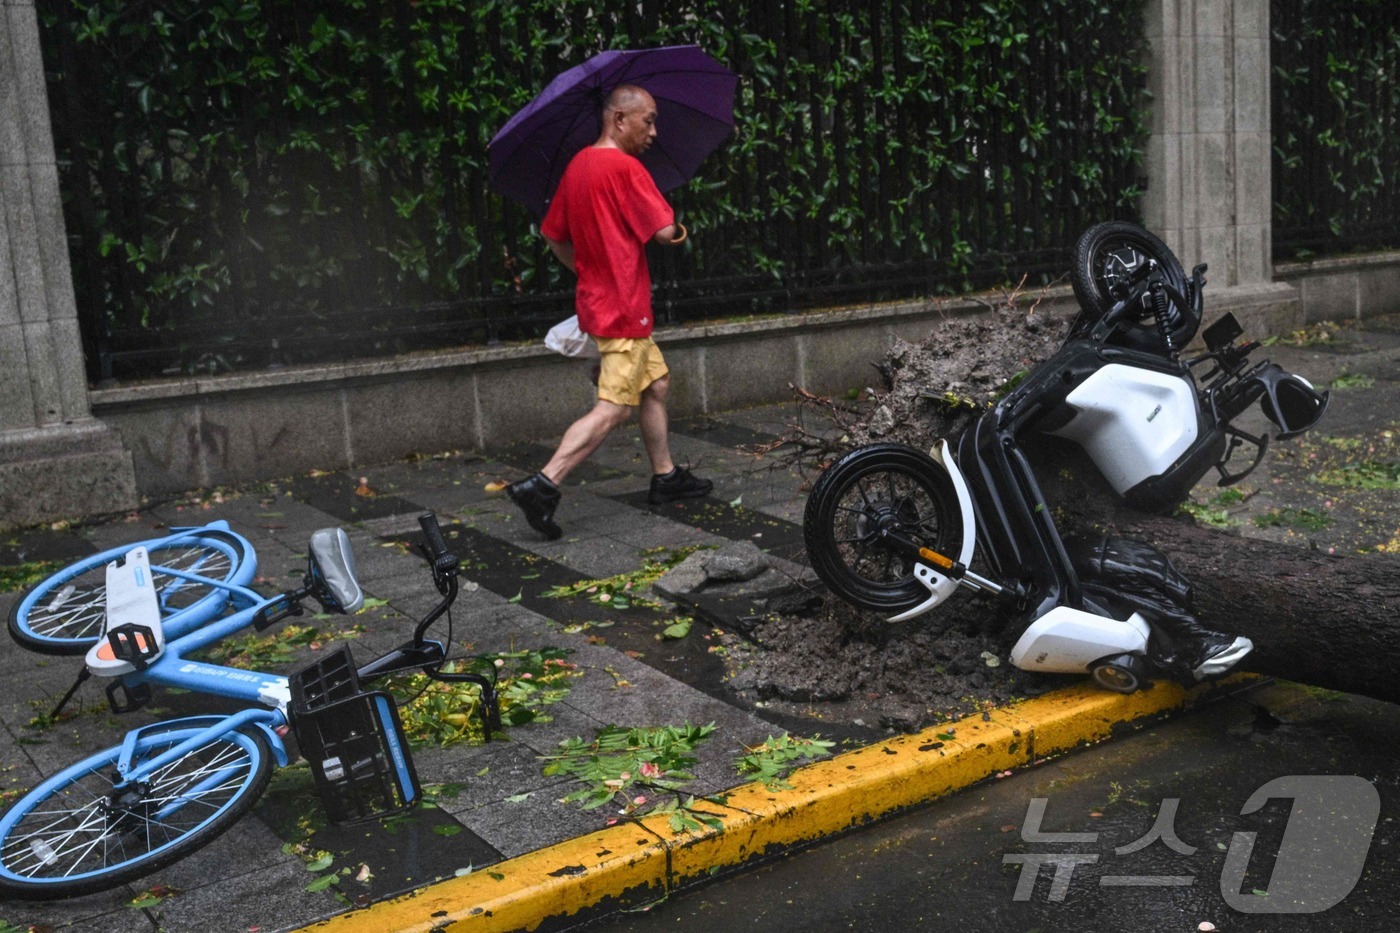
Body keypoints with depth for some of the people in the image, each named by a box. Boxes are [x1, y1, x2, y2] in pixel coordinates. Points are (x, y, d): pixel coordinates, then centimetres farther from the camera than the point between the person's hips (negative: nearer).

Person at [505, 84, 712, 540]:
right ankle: (542, 485, -14)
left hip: (597, 296, 10)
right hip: (623, 306, -10)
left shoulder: (578, 165, 10)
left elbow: (552, 233, 16)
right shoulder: (625, 168, -17)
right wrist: (678, 232, 3)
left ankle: (665, 476, 29)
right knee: (612, 408, -9)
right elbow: (666, 233, -20)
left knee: (656, 382, 21)